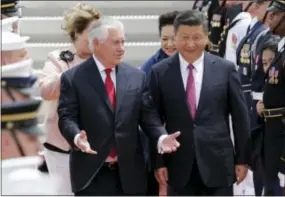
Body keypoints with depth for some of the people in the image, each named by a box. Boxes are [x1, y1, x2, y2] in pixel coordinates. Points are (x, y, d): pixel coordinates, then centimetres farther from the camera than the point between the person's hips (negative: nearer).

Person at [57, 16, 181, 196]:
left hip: (130, 172, 4)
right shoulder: (73, 78, -1)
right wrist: (77, 138, -28)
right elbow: (67, 117, -7)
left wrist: (161, 138, -12)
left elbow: (148, 115, 8)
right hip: (91, 173, -4)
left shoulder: (137, 77, 9)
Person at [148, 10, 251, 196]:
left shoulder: (225, 69, 0)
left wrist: (242, 158, 4)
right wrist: (158, 162, -1)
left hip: (218, 163, 0)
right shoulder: (160, 72, 0)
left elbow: (240, 117, 4)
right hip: (178, 165, 0)